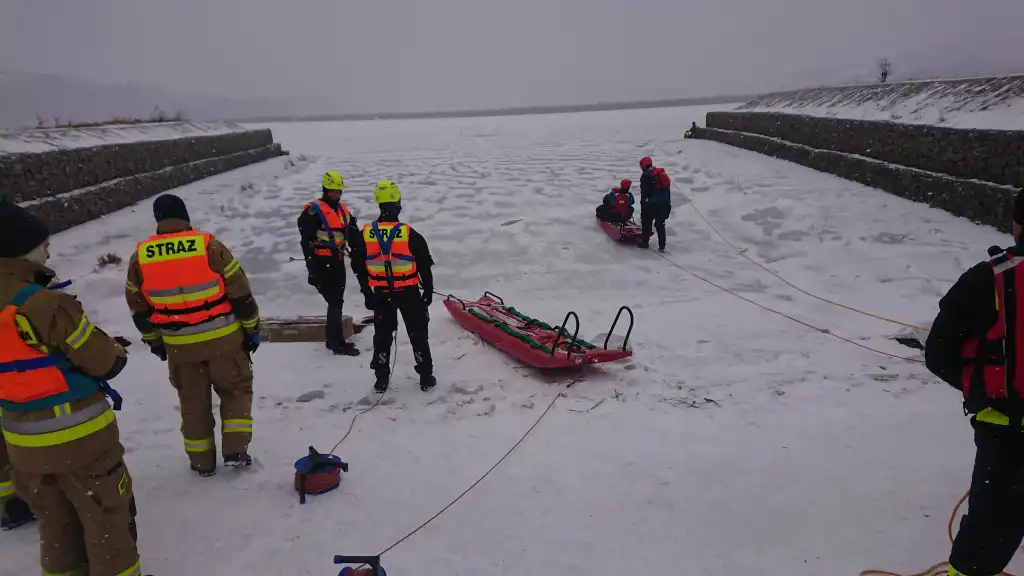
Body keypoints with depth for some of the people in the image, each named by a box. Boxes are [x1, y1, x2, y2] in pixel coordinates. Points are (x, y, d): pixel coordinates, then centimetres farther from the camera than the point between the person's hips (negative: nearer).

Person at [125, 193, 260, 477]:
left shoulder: (140, 258, -3)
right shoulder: (210, 247, -13)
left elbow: (139, 308, 7)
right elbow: (240, 293, -9)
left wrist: (154, 340, 21)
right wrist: (251, 329, 3)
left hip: (179, 346, 3)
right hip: (223, 338, -2)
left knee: (193, 400, 19)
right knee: (236, 389, 18)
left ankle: (202, 461, 27)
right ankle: (235, 450, 11)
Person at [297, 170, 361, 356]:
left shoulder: (343, 208, 13)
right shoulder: (314, 210, -10)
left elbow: (353, 234, 19)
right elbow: (307, 241, -13)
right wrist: (311, 267, -17)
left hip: (338, 261, 8)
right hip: (323, 263, -8)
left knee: (337, 302, 14)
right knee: (334, 303, -7)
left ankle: (332, 339, 26)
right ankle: (338, 343, 0)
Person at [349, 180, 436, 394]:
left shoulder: (365, 235, -7)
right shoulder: (409, 234, -15)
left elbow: (359, 268, 2)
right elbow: (425, 265, -8)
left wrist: (367, 293, 13)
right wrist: (428, 290, 5)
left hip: (381, 294, 2)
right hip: (409, 293, -2)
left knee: (382, 336, 15)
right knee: (417, 334, 10)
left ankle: (382, 380, 20)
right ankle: (426, 377, 16)